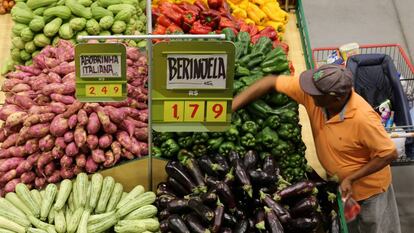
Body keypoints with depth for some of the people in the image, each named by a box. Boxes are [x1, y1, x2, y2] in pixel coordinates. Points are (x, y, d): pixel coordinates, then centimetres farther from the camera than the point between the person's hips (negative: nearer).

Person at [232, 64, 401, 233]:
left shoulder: (362, 118, -39)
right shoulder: (313, 92, -25)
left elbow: (389, 154, -25)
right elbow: (271, 82, -18)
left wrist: (351, 178, -26)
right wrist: (229, 109, -21)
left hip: (368, 188, -5)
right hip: (338, 183, 5)